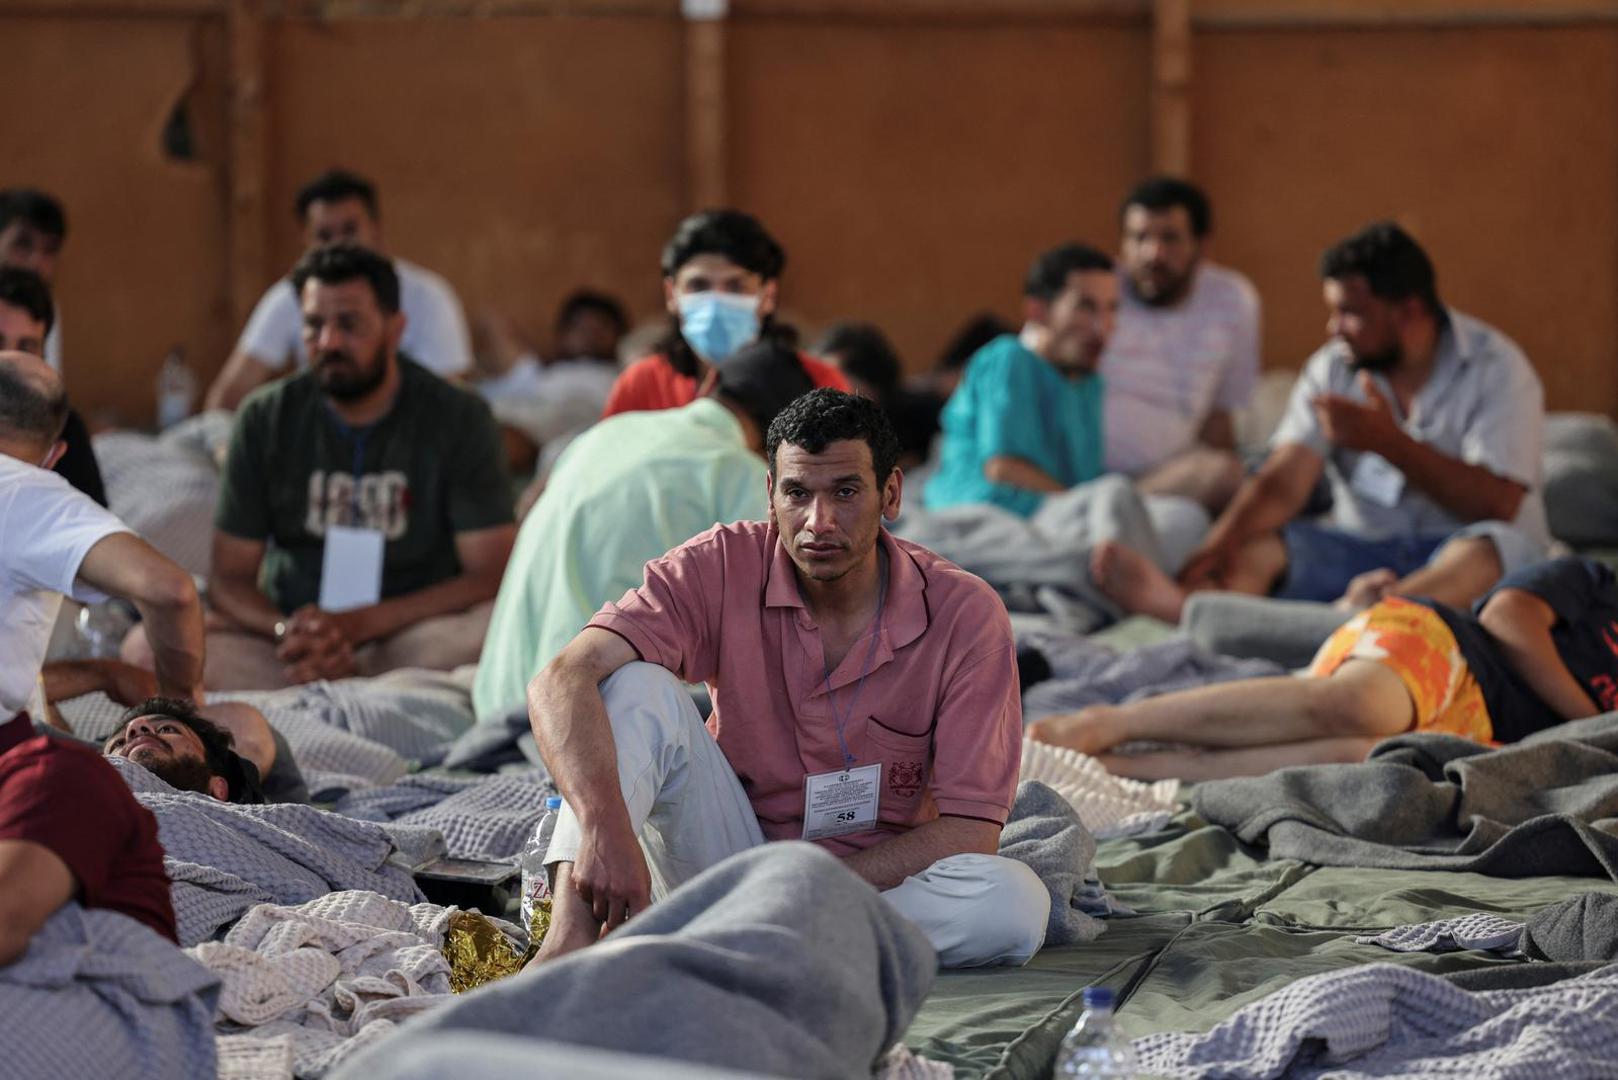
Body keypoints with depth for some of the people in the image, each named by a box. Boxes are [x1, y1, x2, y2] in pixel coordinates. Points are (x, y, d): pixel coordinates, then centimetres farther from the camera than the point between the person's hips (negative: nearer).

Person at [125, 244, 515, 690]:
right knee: (145, 647, -25)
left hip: (414, 633, -3)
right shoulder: (264, 419, 3)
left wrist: (357, 623, -20)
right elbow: (230, 580, 3)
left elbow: (491, 578, -8)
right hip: (300, 632, 3)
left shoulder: (458, 419, -3)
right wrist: (285, 631, -21)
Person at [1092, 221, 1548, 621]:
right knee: (1253, 546, -21)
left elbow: (1498, 506, -17)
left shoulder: (1494, 367, -7)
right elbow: (1282, 483, -8)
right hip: (1364, 546, 4)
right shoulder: (1333, 367, 4)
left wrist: (1389, 442, -24)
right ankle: (1191, 602, -59)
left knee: (1487, 551, -38)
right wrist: (1220, 543, -29)